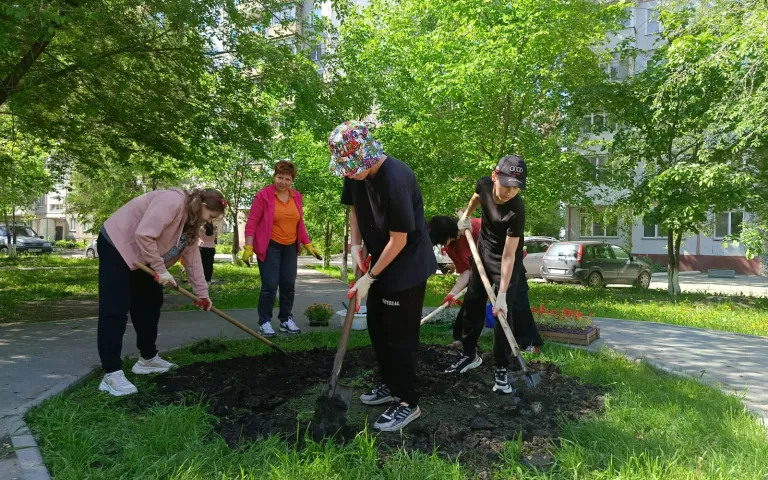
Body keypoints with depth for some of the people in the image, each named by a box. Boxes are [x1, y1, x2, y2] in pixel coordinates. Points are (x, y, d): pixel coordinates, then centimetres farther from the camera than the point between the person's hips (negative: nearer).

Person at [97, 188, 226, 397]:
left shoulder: (192, 222, 6)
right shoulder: (173, 201, -25)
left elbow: (193, 256, 8)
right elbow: (144, 235, -32)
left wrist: (202, 293, 6)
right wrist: (161, 270, -24)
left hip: (139, 255, 11)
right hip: (116, 244, -11)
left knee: (150, 302, 13)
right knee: (115, 309, -12)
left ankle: (147, 359, 24)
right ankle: (112, 374, -11)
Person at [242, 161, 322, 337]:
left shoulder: (296, 197, 6)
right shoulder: (264, 195, -9)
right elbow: (252, 222, -10)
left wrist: (307, 244, 11)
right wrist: (248, 247, -17)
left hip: (290, 247, 5)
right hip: (270, 246, -5)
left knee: (289, 285, 9)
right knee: (270, 285, -6)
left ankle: (286, 320, 22)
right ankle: (264, 322, 7)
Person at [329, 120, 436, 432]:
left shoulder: (395, 180, -30)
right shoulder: (357, 173, -6)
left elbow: (399, 240, -25)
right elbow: (354, 207, 13)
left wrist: (369, 278, -17)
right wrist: (356, 247, -1)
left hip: (408, 266, -8)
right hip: (380, 262, 9)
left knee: (399, 335, -2)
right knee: (377, 328, 17)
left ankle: (408, 403, 12)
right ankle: (390, 385, 34)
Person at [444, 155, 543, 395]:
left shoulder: (516, 211, -35)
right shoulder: (484, 184, -21)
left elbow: (508, 256, -34)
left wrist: (502, 295, -35)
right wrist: (465, 216, 7)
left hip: (507, 260, -5)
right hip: (483, 250, 6)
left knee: (504, 313, -9)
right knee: (472, 303, 12)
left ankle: (501, 369, 6)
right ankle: (469, 354, 29)